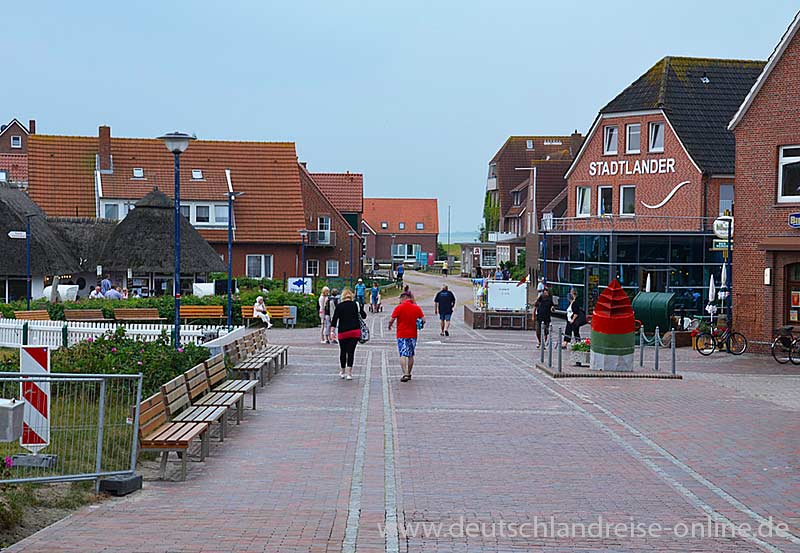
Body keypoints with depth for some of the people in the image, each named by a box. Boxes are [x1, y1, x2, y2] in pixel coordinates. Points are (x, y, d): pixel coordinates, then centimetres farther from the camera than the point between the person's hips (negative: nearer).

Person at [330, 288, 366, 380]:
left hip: (343, 332, 0)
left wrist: (332, 331, -8)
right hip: (355, 331, 0)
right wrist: (361, 308, 25)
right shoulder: (356, 304, 3)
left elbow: (334, 319, -6)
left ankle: (342, 372, 25)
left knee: (343, 351, 14)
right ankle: (349, 373, -9)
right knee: (351, 352, 0)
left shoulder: (339, 306, 0)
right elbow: (364, 316, 9)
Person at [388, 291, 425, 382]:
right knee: (411, 355, 15)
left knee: (403, 355, -5)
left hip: (402, 335, -4)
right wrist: (419, 326, 18)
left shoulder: (399, 308, -10)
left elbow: (391, 320, -11)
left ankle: (405, 374, -18)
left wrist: (390, 326, 10)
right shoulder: (417, 308, 1)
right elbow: (423, 320, -1)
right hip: (413, 335, 4)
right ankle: (409, 374, 24)